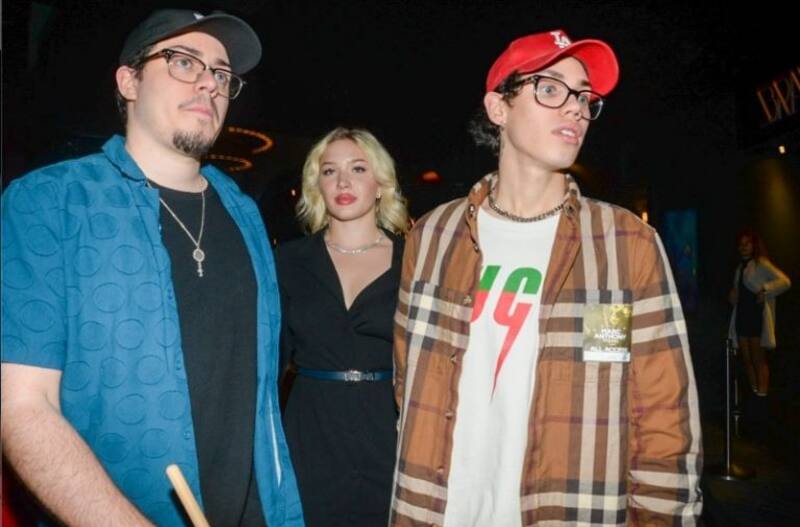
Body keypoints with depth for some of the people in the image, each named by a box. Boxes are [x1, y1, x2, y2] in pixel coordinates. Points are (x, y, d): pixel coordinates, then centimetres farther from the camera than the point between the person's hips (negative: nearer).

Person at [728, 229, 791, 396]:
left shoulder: (761, 264, -6)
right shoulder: (740, 267, 17)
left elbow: (785, 281, -16)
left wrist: (765, 290, -24)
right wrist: (733, 293, 9)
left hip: (757, 317, -7)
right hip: (741, 317, 7)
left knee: (759, 360, -6)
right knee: (747, 360, 8)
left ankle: (762, 395, -4)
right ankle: (753, 394, 16)